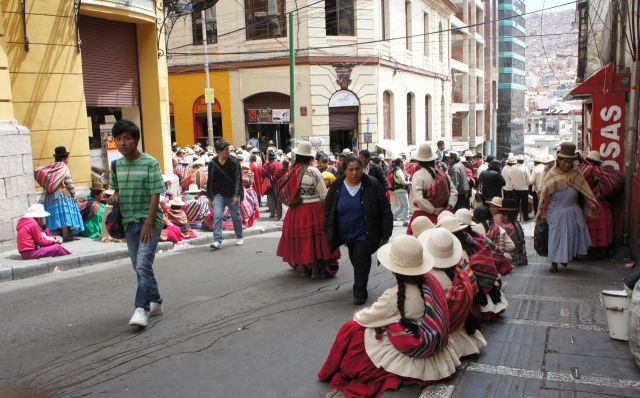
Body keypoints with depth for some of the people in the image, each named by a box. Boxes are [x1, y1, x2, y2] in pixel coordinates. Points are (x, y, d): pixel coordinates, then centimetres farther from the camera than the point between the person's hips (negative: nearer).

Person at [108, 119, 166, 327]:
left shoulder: (150, 163, -10)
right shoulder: (116, 165, 8)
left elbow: (155, 195, -12)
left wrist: (148, 223, -17)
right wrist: (115, 198, -2)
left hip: (148, 222, -6)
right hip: (129, 223, 7)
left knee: (143, 265, -14)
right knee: (140, 267, 13)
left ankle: (141, 309, -11)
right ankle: (155, 302, 27)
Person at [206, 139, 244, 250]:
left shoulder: (234, 161, -6)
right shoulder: (212, 163, 0)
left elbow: (238, 179, -7)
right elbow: (210, 181, 7)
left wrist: (236, 195, -15)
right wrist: (210, 197, 7)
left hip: (232, 195, -1)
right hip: (219, 194, 1)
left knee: (236, 216, 10)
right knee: (217, 216, -11)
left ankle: (240, 237, 31)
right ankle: (217, 241, -11)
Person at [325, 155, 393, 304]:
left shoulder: (371, 185, -12)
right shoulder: (337, 186, -4)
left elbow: (385, 211, -7)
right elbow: (328, 210, 7)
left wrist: (385, 234, -7)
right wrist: (329, 232, 5)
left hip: (364, 234, -4)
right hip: (346, 234, 4)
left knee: (361, 259, -13)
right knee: (355, 260, 16)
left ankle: (360, 294, -3)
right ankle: (360, 285, 39)